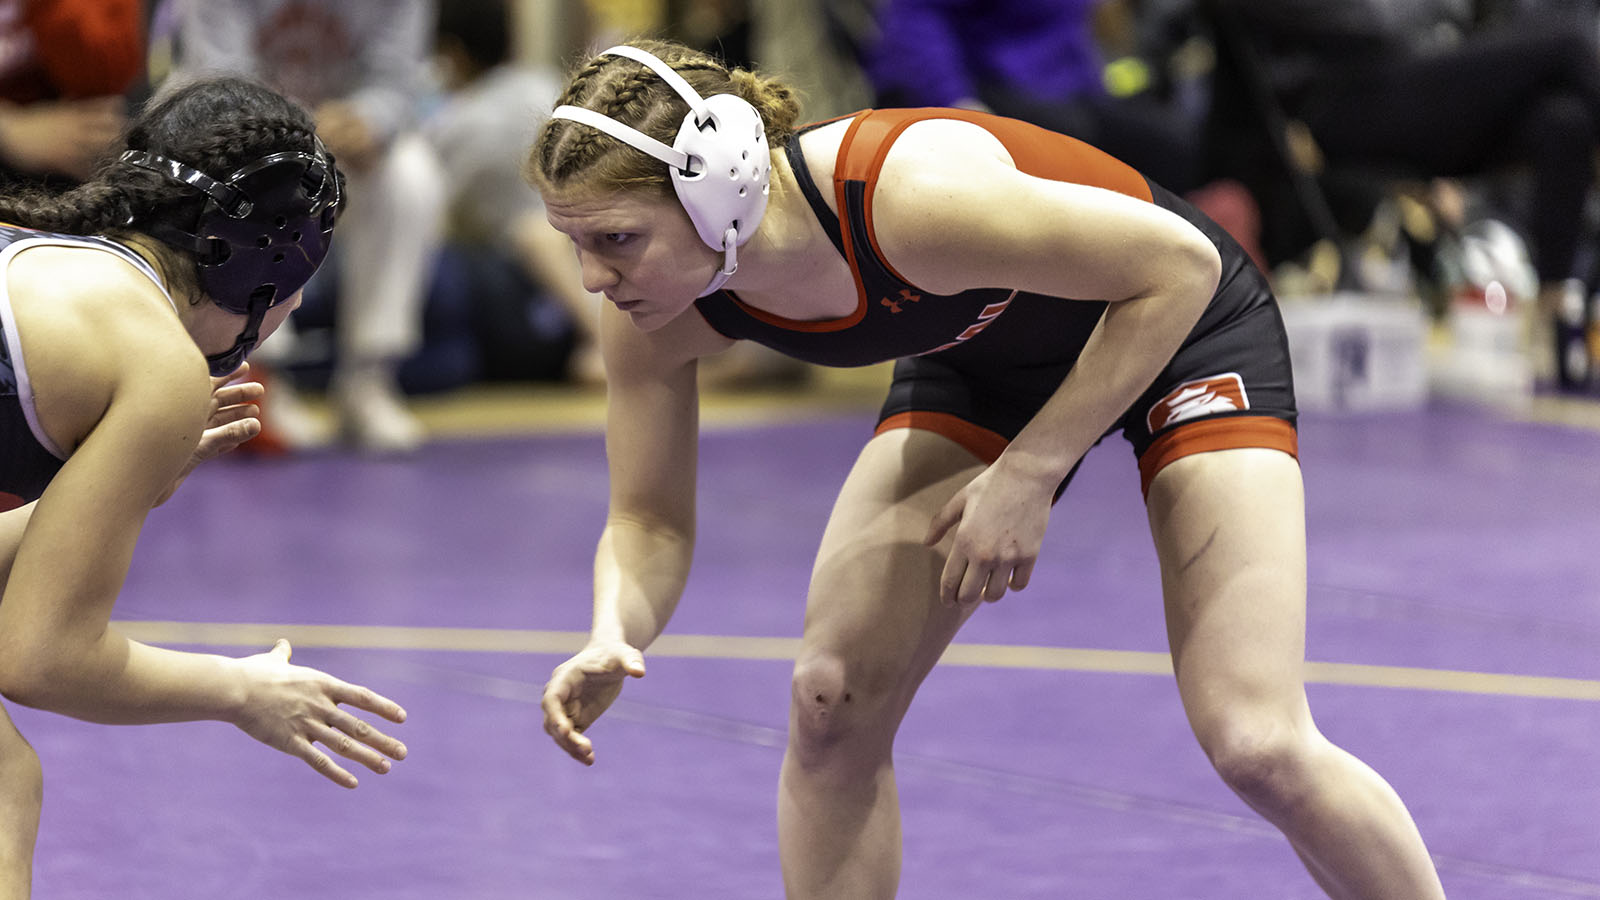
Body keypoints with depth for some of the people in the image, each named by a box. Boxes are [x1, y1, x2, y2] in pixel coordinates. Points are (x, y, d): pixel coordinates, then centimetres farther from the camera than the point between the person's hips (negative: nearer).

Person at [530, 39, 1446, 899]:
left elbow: (1180, 265, -30)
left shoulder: (910, 194, -41)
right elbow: (650, 523, -10)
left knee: (1256, 744, -15)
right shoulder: (657, 311, -22)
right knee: (832, 705, -7)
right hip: (985, 359, 6)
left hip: (1181, 327, -6)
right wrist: (613, 639, -31)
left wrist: (1028, 473, -28)